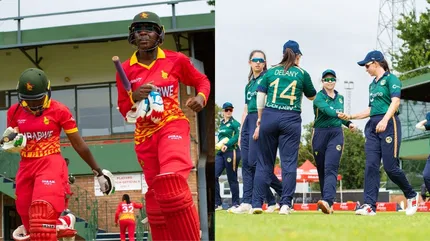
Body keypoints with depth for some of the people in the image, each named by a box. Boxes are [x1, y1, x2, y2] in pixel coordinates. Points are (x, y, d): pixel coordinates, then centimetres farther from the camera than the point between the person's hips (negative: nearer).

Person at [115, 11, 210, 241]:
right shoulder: (126, 69, 4)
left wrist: (200, 98, -7)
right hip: (144, 134, 4)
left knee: (172, 181, -27)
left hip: (172, 125, -4)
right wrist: (134, 97, -12)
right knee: (155, 192, 9)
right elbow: (123, 109, 9)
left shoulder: (176, 60, -1)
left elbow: (202, 81, 14)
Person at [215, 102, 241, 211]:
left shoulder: (235, 123, -3)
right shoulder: (221, 123, 18)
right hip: (220, 153, 7)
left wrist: (227, 145, -25)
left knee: (232, 178, -2)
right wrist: (219, 145, 5)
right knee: (213, 176, -5)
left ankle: (235, 204, 7)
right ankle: (217, 203, -2)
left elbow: (237, 136, -15)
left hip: (231, 152, -7)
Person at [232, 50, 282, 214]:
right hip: (248, 121, 8)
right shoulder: (249, 85, 22)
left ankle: (283, 191, -6)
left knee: (254, 162, -15)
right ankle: (246, 203, 0)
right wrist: (241, 133, 18)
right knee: (246, 163, 0)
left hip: (261, 120, -8)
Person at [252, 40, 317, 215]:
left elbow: (260, 95, 4)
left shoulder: (271, 72, 10)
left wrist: (260, 117, 12)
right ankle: (285, 203, -7)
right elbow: (312, 96, 19)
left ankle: (257, 203, 1)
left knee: (264, 162, 5)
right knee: (289, 162, 0)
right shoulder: (302, 74, 6)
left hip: (269, 117, 2)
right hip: (291, 119, -2)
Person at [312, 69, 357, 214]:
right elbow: (327, 110, -25)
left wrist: (349, 123, 7)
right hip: (320, 134, -1)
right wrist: (338, 113, -44)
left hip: (336, 133, 2)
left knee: (331, 168, -15)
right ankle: (327, 203, 14)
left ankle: (327, 201, -32)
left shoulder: (340, 98, 13)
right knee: (321, 170, 4)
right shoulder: (319, 97, -4)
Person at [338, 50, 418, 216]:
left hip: (389, 124, -7)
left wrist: (385, 120, -27)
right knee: (371, 165, -7)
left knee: (390, 167, -8)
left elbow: (395, 101, -14)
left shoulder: (390, 79, 0)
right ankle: (370, 205, -13)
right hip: (372, 126, 7)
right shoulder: (372, 84, 23)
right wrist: (350, 117, 22)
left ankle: (411, 196, 14)